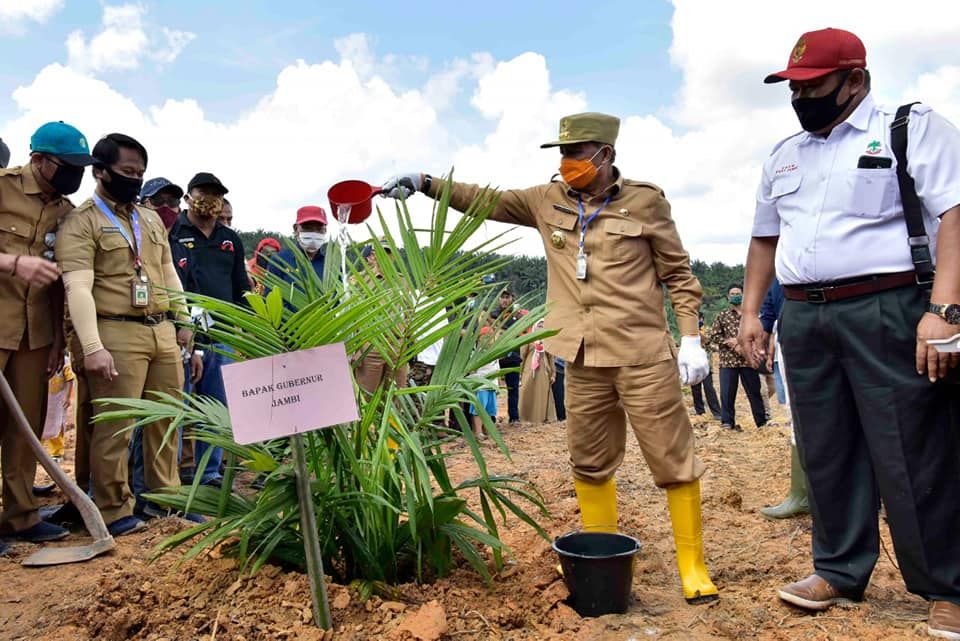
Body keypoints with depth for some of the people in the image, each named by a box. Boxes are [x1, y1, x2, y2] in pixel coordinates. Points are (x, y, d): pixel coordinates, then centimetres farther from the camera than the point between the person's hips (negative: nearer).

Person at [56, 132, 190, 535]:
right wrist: (92, 346, -23)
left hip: (162, 330, 7)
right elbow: (78, 288, -14)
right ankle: (113, 510, 10)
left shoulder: (152, 219, 18)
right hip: (117, 334, -6)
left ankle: (166, 496, 24)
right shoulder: (81, 222, -3)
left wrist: (183, 320, 17)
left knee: (166, 418, 11)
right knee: (114, 425, -2)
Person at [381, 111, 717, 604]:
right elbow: (486, 201, 12)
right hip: (583, 360, 4)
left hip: (643, 356, -4)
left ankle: (692, 565, 17)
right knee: (590, 464, 13)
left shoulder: (645, 201, -1)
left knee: (672, 461, 2)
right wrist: (427, 183, 1)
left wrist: (690, 337, -5)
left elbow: (678, 274, 2)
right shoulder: (548, 201, 9)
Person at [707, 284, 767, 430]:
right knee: (727, 393, -1)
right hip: (727, 360, 0)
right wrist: (731, 342, -11)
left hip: (748, 359, 0)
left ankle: (762, 422, 15)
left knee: (754, 392, 6)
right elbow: (713, 336, 4)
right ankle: (727, 423, 6)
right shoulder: (722, 316, 9)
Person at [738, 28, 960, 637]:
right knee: (826, 452, 10)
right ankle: (840, 572, 24)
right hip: (803, 318, 6)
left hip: (887, 312, -5)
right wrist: (752, 311, 14)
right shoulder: (783, 155, 18)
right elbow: (765, 238, 22)